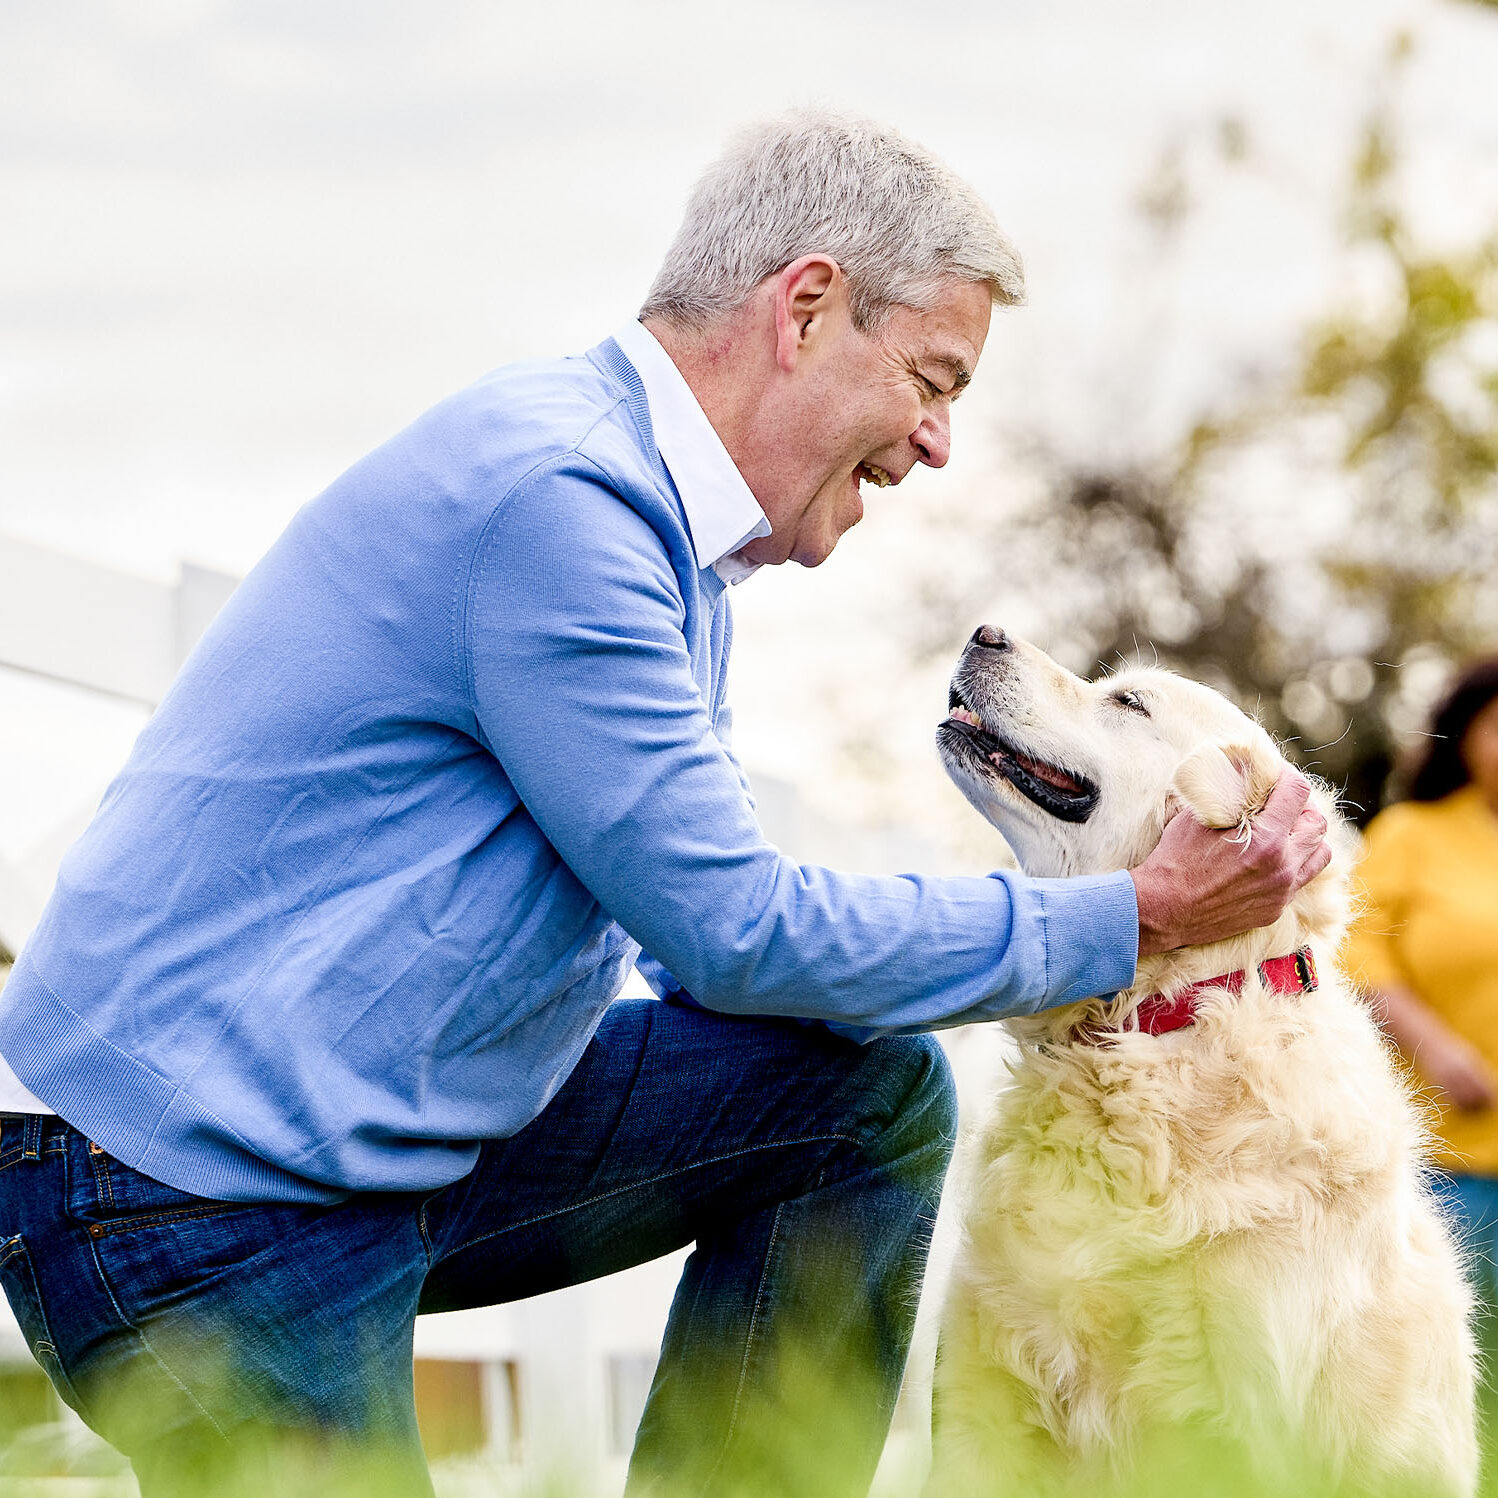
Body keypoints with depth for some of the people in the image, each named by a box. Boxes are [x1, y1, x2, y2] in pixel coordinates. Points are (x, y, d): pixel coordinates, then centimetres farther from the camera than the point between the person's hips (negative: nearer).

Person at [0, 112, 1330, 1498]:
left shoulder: (672, 549, 13)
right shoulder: (550, 495, -20)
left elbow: (707, 931, 14)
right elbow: (734, 933, -18)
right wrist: (1128, 922, -10)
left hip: (401, 1134, 10)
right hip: (189, 1193, -10)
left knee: (871, 1088, 1)